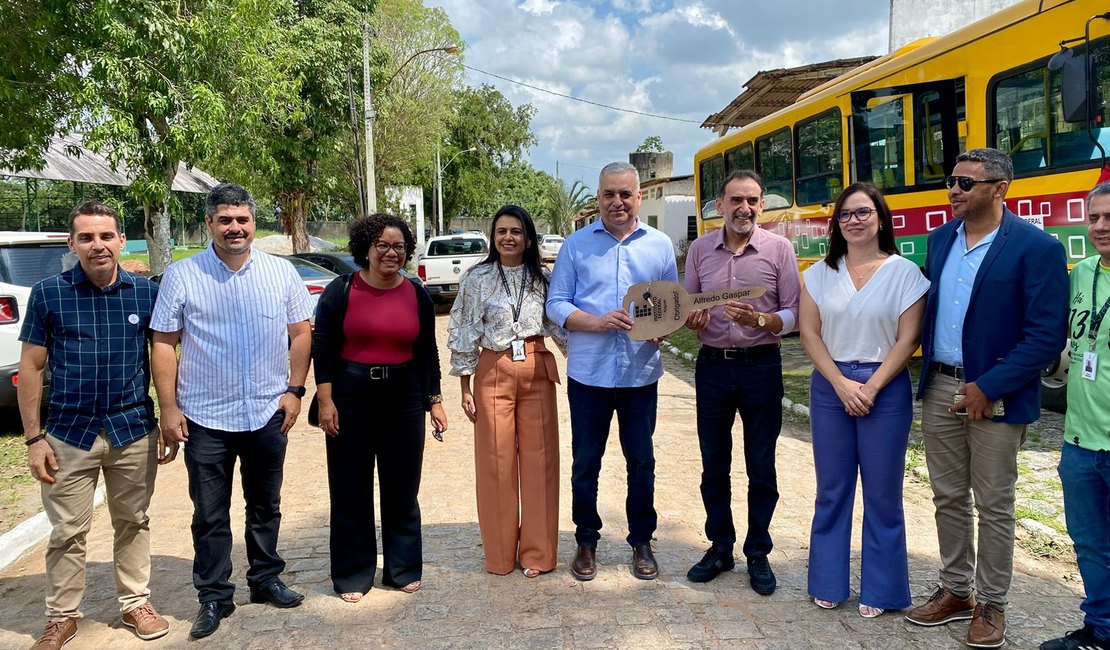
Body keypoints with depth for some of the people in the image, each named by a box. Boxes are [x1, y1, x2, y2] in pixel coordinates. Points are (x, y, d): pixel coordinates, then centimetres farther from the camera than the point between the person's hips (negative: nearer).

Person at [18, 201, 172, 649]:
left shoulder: (146, 292, -1)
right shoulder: (48, 294, -4)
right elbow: (31, 368, 0)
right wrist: (34, 438, -4)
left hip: (135, 432, 1)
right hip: (69, 435, -1)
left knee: (133, 523, 13)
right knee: (67, 532, 8)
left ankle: (135, 602, 29)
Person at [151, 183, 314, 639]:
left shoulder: (281, 272, 1)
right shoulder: (181, 276, -3)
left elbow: (300, 333, 6)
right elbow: (163, 344, -2)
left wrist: (294, 389, -1)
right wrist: (168, 408, -6)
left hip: (268, 414, 2)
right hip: (205, 417, -1)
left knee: (265, 506, 16)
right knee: (210, 515, 8)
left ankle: (266, 579, 33)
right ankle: (214, 597, 22)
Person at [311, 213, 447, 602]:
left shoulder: (417, 295, 6)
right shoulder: (341, 291, -2)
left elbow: (427, 354, 10)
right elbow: (323, 349, -4)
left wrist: (434, 401, 7)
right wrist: (326, 401, -10)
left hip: (403, 398, 2)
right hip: (350, 398, -2)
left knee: (402, 488, 8)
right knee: (350, 489, 5)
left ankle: (403, 569, 23)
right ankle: (352, 575, 19)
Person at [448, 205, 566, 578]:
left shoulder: (543, 278, 6)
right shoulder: (476, 278, 1)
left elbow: (559, 326, 8)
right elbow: (464, 334, 2)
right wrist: (465, 387, -1)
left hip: (537, 372, 2)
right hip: (493, 372, -1)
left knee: (538, 459, 4)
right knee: (496, 461, 3)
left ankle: (537, 552, 18)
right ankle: (500, 554, 18)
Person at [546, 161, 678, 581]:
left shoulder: (660, 245, 6)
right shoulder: (576, 244, 1)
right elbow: (556, 305, -1)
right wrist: (596, 321, -18)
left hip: (641, 373, 1)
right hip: (588, 372, -1)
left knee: (641, 462, 11)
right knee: (585, 462, 9)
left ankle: (642, 542, 28)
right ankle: (586, 541, 26)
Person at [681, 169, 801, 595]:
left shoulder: (779, 249, -4)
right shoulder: (700, 249, 4)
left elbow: (793, 313, -5)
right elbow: (687, 304, 9)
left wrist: (759, 320, -23)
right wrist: (692, 320, -13)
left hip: (761, 366, -2)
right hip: (712, 366, 2)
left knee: (761, 468, 7)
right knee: (714, 464, 11)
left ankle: (758, 553, 23)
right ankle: (720, 547, 27)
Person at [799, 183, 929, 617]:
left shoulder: (905, 272, -3)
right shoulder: (820, 273, 5)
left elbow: (907, 340, -7)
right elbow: (809, 334, 0)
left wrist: (870, 388, -14)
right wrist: (842, 384, -10)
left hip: (886, 390, -2)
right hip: (829, 388, 2)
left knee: (882, 493, 5)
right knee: (831, 489, 9)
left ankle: (879, 590, 19)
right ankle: (828, 583, 22)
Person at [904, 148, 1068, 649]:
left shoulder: (1036, 247, -12)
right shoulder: (940, 239, 7)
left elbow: (1047, 336, -15)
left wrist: (988, 387, -18)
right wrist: (928, 372, 5)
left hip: (994, 396, -5)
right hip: (939, 389, 6)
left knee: (993, 506, 7)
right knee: (948, 498, 15)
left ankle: (990, 605, 23)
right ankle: (955, 592, 30)